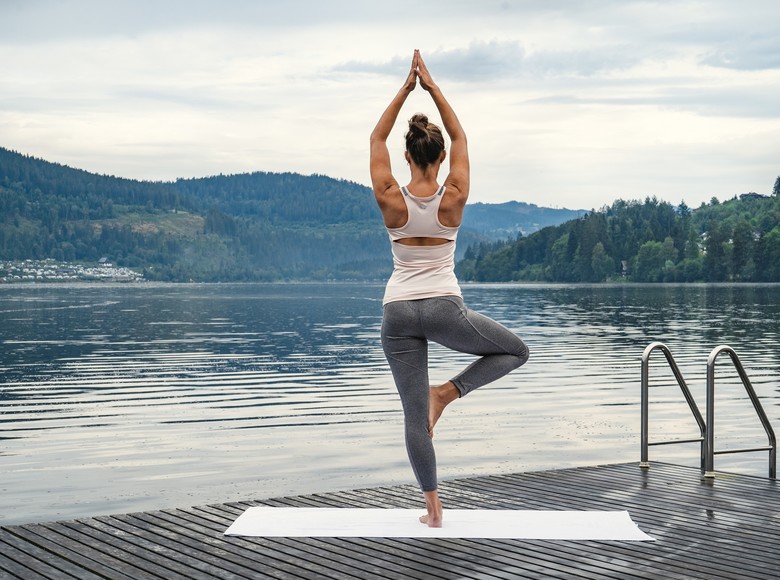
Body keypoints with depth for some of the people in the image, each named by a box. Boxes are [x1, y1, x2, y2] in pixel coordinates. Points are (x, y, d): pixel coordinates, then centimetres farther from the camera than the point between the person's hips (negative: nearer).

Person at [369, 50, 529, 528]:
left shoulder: (391, 200, -5)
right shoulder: (454, 198, -6)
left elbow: (377, 139, 6)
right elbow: (460, 137, 6)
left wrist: (406, 88, 5)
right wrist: (432, 87, 7)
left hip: (398, 312, 2)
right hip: (445, 308, -2)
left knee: (414, 413, 7)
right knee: (516, 351, 20)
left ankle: (433, 506, 8)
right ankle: (447, 392, 1)